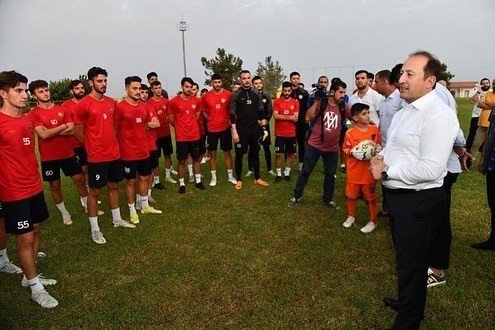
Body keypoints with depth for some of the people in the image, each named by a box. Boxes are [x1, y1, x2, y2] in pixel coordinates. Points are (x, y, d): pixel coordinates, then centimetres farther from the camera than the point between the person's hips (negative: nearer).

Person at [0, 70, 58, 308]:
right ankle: (36, 289, 16)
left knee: (36, 231, 16)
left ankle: (29, 277, 34)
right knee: (25, 238, 2)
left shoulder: (27, 120, 7)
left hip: (35, 188, 7)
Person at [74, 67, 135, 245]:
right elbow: (78, 132, -6)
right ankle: (95, 230, 15)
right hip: (96, 157, -6)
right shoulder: (83, 104, -12)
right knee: (94, 191, 4)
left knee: (114, 186, 17)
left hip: (115, 154, 6)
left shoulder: (112, 102, 6)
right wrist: (94, 146, 3)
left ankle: (117, 219, 34)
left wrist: (110, 143, 13)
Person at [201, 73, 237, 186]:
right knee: (212, 154, 7)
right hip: (212, 129, 1)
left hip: (225, 128, -1)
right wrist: (209, 120, 1)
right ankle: (213, 177, 19)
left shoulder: (228, 94, -4)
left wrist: (229, 120, -4)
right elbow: (203, 111, 12)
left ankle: (230, 176, 19)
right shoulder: (206, 96, -1)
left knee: (227, 152, 7)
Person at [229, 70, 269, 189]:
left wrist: (264, 128, 2)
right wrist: (234, 132, -12)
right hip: (241, 130, -3)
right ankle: (239, 179, 16)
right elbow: (232, 115, -6)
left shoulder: (256, 94, 5)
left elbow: (261, 112, 8)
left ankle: (257, 178, 23)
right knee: (239, 155, 3)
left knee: (255, 153, 11)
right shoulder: (235, 95, -5)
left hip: (255, 129, 3)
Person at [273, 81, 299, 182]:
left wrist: (282, 116, -13)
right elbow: (275, 116, -13)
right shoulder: (277, 101, -1)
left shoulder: (295, 103, 2)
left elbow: (296, 118, -6)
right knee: (278, 154, 0)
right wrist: (290, 117, -12)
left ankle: (287, 173, 23)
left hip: (291, 134, 2)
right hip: (279, 134, -2)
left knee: (290, 154, 10)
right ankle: (278, 174, 13)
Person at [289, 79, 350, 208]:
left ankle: (328, 199, 31)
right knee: (305, 171, 7)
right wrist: (316, 101, -19)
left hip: (332, 148, 3)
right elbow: (308, 118, -16)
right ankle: (296, 196, 23)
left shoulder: (343, 107, -2)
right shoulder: (321, 103, -9)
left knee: (330, 174, 13)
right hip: (314, 145, -2)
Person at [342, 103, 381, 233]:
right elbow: (345, 148, 0)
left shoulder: (375, 129, -2)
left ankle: (373, 221, 25)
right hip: (354, 171, 0)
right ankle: (351, 216, 36)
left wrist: (377, 149, -11)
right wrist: (352, 152, -19)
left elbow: (379, 145, 11)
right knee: (350, 195, 13)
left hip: (369, 170, 1)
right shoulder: (350, 133, -9)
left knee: (371, 197, 9)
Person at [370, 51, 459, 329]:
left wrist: (386, 172, -19)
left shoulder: (437, 115, -21)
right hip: (400, 198, 10)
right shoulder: (406, 110, 10)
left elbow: (430, 169, -28)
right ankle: (408, 303, 50)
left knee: (412, 267, 7)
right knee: (404, 259, 27)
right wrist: (383, 158, 3)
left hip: (420, 203, -10)